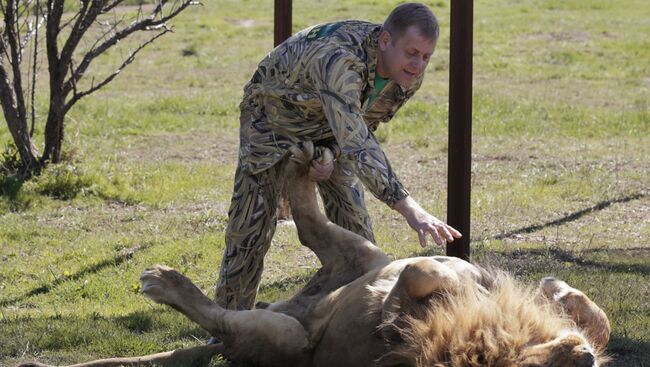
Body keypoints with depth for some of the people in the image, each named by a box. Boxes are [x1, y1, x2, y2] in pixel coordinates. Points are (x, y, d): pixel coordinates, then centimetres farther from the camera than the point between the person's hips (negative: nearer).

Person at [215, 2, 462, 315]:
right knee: (251, 222, -8)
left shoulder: (410, 77, -19)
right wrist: (409, 209, -61)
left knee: (354, 223, -1)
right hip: (273, 117, -6)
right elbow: (357, 144, -54)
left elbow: (365, 125, 1)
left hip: (327, 130, 6)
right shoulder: (339, 59, -45)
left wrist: (335, 159, -19)